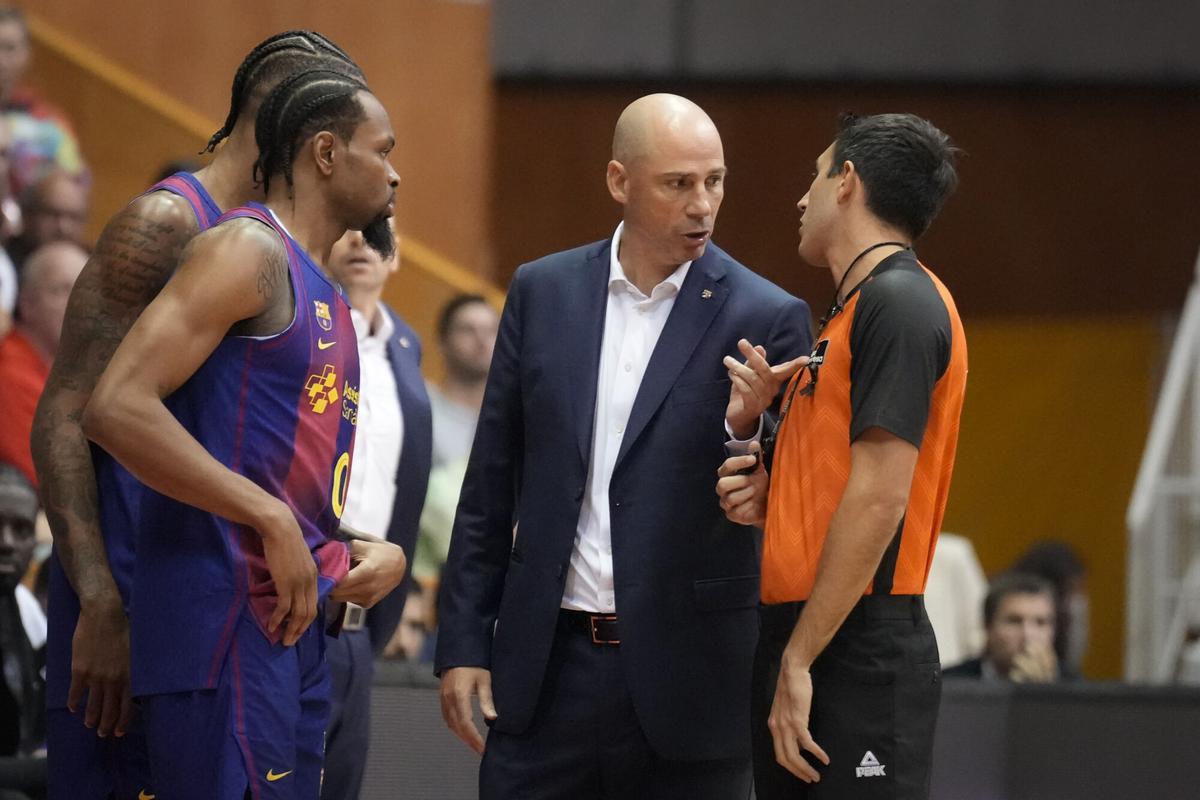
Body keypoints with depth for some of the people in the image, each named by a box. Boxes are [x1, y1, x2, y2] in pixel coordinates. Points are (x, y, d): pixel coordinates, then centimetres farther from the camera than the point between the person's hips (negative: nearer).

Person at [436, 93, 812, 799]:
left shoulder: (766, 318, -3)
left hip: (688, 671, -2)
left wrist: (751, 432, -24)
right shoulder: (543, 292, 7)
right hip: (548, 660, 3)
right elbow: (492, 483, 10)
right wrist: (463, 642, 7)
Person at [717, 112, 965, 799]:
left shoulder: (900, 301, -11)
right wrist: (769, 498, 5)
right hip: (801, 639, 10)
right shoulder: (855, 308, 19)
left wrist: (799, 662, -19)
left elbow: (880, 498, -19)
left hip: (861, 657, -10)